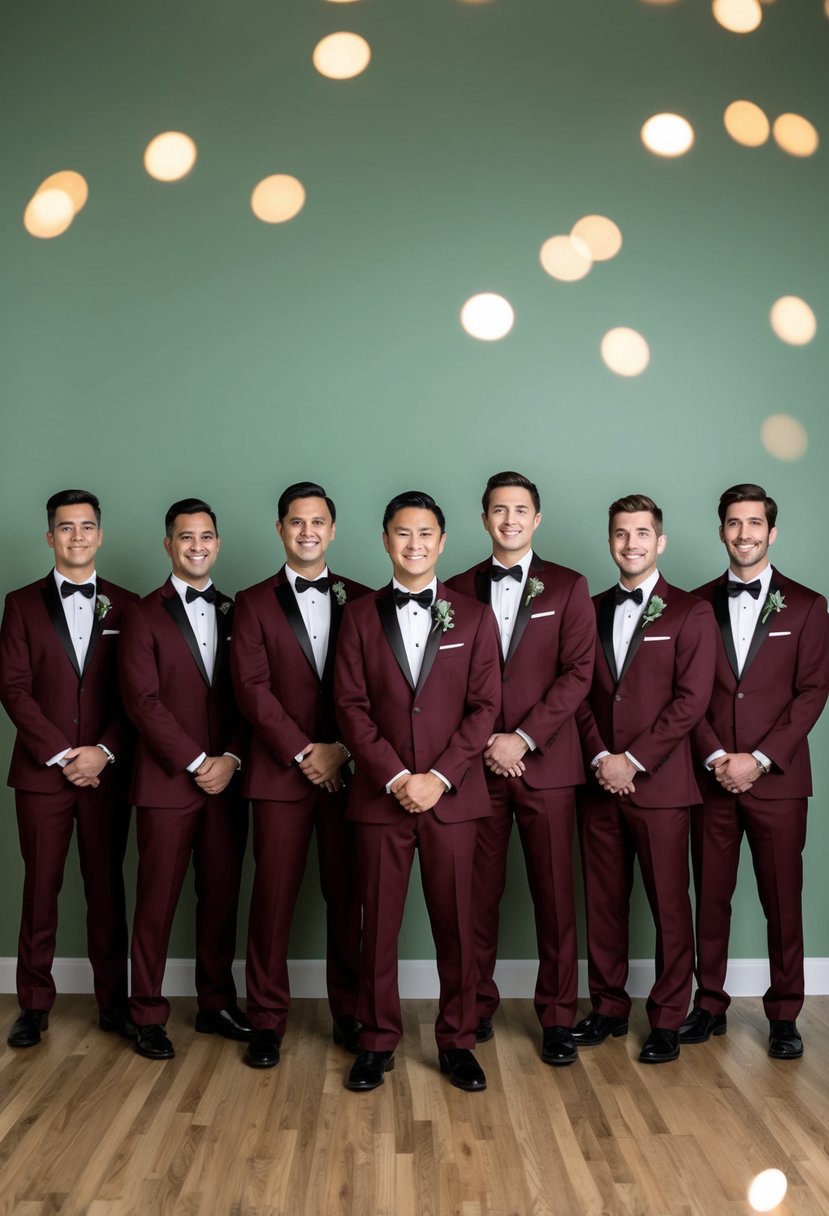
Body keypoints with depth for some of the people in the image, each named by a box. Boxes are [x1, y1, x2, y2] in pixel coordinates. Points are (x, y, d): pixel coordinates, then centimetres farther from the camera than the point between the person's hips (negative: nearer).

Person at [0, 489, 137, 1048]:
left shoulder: (126, 606, 6)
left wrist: (104, 751, -10)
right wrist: (61, 755, -10)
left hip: (107, 769, 0)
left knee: (107, 888, 6)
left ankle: (113, 1002, 15)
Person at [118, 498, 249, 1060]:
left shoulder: (236, 613, 10)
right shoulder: (144, 614, -1)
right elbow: (143, 700, -8)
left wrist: (230, 759, -7)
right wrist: (197, 763, -12)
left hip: (227, 779, 3)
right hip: (168, 780, -3)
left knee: (221, 897, 10)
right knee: (158, 902, 4)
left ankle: (217, 1004, 24)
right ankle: (149, 1016, 16)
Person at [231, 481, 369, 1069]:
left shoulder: (361, 600, 9)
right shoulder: (254, 603, 6)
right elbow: (253, 688, -3)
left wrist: (343, 749, -9)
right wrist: (303, 753, -10)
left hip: (349, 770, 1)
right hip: (281, 771, -1)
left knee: (348, 895, 6)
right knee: (274, 896, 2)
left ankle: (350, 1012, 20)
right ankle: (268, 1020, 14)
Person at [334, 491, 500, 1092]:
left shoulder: (474, 617, 5)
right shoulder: (361, 616, 6)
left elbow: (485, 706, 0)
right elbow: (352, 705, -1)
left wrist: (439, 777, -11)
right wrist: (395, 777, -11)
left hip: (452, 794, 0)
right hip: (380, 794, 0)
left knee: (455, 923, 6)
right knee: (379, 922, 6)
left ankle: (458, 1041, 20)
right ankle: (378, 1041, 21)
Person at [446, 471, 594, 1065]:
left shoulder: (568, 588, 5)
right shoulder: (458, 590, 9)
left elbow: (578, 673, -3)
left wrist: (523, 739, -11)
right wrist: (481, 741, -7)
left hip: (545, 764, -1)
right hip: (477, 764, 1)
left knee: (555, 893, 3)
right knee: (479, 892, 5)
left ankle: (558, 1017, 15)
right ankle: (477, 1006, 20)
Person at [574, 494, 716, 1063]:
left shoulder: (691, 613, -1)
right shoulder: (592, 611, 12)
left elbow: (691, 700, -9)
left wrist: (633, 760, -13)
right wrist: (600, 757, -7)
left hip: (660, 782, -4)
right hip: (599, 781, 4)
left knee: (669, 905, 3)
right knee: (604, 900, 10)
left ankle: (668, 1019, 16)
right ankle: (609, 1008, 24)